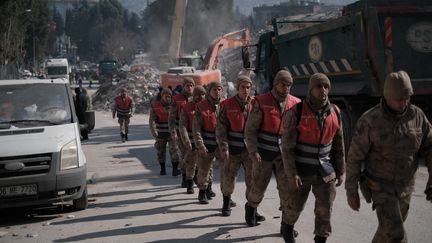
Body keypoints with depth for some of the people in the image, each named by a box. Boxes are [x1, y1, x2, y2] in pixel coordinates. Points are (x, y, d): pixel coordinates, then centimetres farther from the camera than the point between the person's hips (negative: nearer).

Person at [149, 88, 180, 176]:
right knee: (161, 152, 11)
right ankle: (163, 169, 27)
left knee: (174, 150, -11)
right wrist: (154, 132, -29)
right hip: (160, 135, 1)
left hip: (172, 134, -1)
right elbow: (152, 120, -15)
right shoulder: (155, 106, -6)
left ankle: (175, 169, -5)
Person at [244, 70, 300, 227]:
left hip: (284, 154, 2)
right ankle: (251, 208, 39)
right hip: (263, 153, -2)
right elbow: (250, 129, -9)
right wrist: (253, 151, -17)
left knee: (287, 186, -6)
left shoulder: (295, 104, 1)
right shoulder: (261, 102, -9)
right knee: (259, 185, 10)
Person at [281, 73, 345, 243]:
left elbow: (339, 145, 5)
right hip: (301, 171, -3)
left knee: (325, 209, -2)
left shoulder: (334, 113, -3)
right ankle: (287, 225, 44)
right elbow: (287, 146, -15)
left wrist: (341, 171, 5)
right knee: (296, 206, 14)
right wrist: (291, 174, -19)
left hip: (326, 171, 3)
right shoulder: (295, 112, -15)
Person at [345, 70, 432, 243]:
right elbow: (354, 158, -16)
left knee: (390, 228, 20)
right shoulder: (369, 121, -24)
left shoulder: (417, 115, -11)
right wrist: (351, 192, -12)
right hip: (380, 185, -5)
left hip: (403, 185, 5)